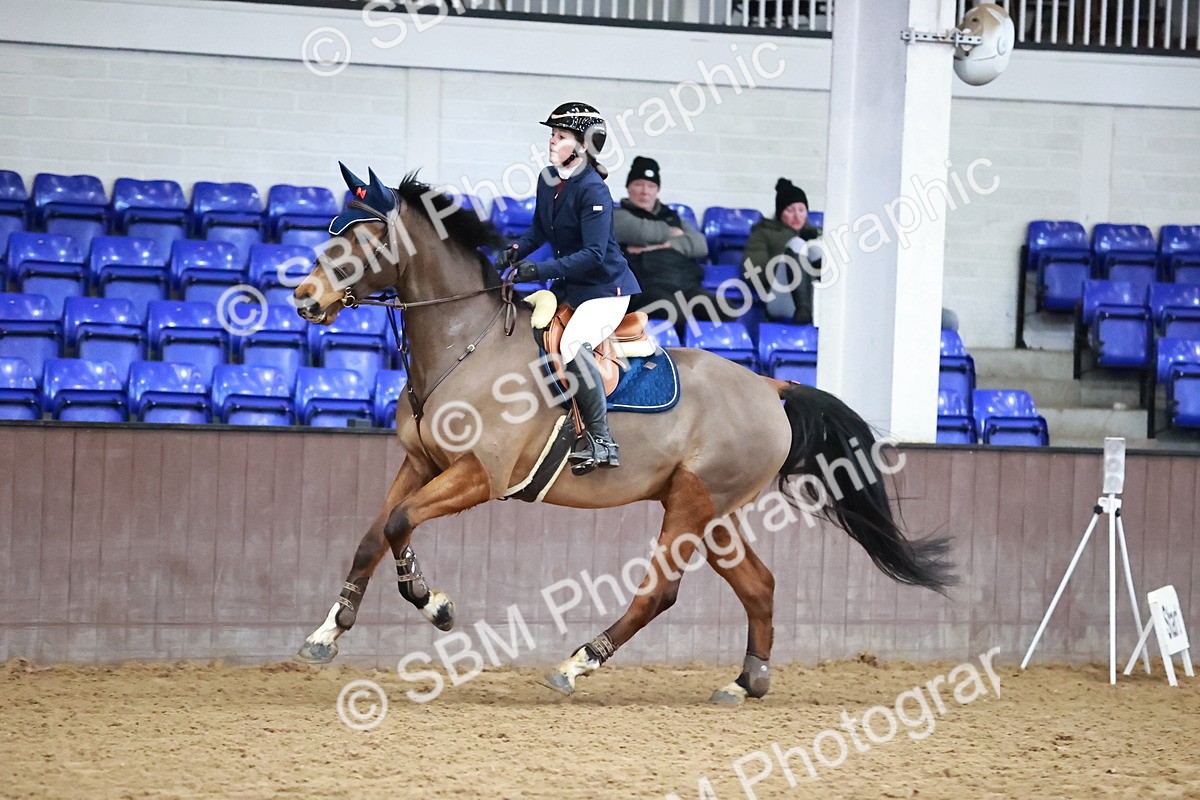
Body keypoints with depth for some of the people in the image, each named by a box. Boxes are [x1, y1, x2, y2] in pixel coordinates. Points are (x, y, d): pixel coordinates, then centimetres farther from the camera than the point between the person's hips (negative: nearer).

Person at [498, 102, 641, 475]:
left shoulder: (593, 191, -22)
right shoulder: (548, 179, 3)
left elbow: (593, 254, -27)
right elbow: (539, 230, 16)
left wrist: (542, 270, -34)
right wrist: (515, 252, -5)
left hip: (606, 287, -10)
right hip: (569, 286, 10)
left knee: (574, 344, -31)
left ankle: (601, 440, -26)